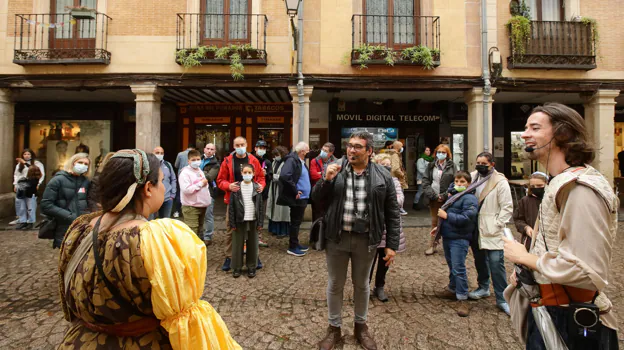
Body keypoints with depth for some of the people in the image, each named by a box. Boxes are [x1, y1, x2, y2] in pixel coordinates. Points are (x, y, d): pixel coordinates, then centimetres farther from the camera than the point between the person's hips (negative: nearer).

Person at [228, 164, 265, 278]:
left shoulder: (257, 187, 2)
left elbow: (261, 206, 3)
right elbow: (231, 206, -1)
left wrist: (260, 222, -1)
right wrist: (232, 223, -5)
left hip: (253, 221, 1)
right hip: (240, 221, -1)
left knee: (252, 245, 8)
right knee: (238, 244, 5)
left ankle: (251, 267, 21)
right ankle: (237, 267, 19)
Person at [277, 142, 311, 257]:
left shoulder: (302, 161, 13)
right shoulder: (292, 160, -16)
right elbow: (284, 176, -30)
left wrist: (307, 192, 11)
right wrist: (295, 191, -22)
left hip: (303, 197, 9)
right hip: (297, 198, -9)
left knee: (297, 222, 17)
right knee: (295, 222, 0)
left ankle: (295, 244, 29)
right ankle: (292, 247, 12)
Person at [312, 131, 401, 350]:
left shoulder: (383, 176, -3)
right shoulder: (335, 170, 0)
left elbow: (392, 213, 0)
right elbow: (317, 199, 3)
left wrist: (392, 244, -3)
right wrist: (326, 180, -14)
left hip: (365, 240, 0)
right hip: (336, 237, 1)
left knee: (362, 284, 18)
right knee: (335, 284, 13)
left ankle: (361, 326, 39)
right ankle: (334, 328, 34)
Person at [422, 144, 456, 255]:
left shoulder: (451, 166, 2)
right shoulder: (431, 166, 8)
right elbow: (425, 182, 2)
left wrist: (444, 196, -13)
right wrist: (433, 195, -10)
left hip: (447, 199, -2)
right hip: (434, 199, 2)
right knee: (434, 222, 8)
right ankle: (432, 245, 15)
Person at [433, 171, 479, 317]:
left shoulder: (470, 198, -13)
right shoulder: (453, 195, 15)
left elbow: (466, 218, -24)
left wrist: (446, 215, -19)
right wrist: (440, 227, 23)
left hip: (459, 239, -9)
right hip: (447, 236, 9)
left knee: (458, 268, -8)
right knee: (451, 266, 20)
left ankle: (462, 299, 1)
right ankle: (452, 289, 36)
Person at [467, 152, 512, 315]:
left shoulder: (500, 182, -9)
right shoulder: (473, 177, 5)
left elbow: (507, 207, -9)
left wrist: (497, 225, -15)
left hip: (492, 231, -5)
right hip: (475, 228, 5)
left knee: (496, 263, -7)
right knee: (480, 260, 18)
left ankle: (502, 298, 7)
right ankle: (483, 287, 37)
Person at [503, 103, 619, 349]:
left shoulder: (581, 187, -22)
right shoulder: (562, 183, 9)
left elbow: (589, 272, -29)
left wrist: (525, 257, -17)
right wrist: (525, 270, 4)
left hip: (567, 322, -9)